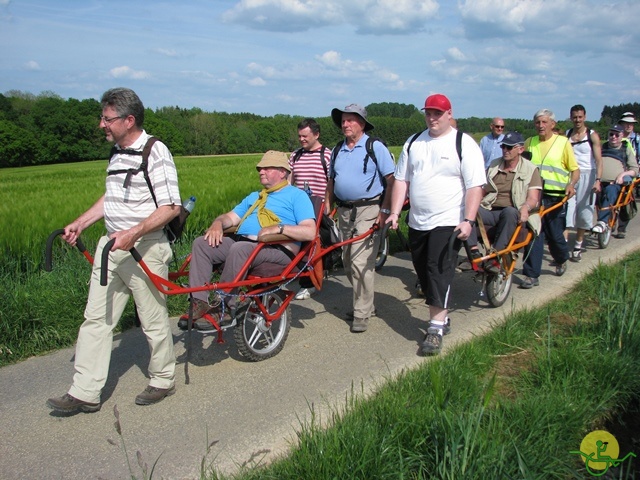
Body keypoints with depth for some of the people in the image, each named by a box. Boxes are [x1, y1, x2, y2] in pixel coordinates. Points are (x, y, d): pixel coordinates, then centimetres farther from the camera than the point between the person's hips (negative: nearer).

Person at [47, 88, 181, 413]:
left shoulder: (155, 152, -14)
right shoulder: (117, 152, 12)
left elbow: (171, 206, -20)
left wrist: (133, 233, -28)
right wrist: (80, 223, 16)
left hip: (145, 248, -8)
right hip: (111, 245, 8)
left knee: (154, 320, 6)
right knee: (96, 318, 8)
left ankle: (163, 380, 26)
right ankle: (85, 393, 16)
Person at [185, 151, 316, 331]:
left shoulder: (296, 195, 8)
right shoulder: (254, 197, 33)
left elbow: (310, 232, -6)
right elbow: (231, 217, 25)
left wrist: (279, 228, -18)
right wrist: (218, 223, 1)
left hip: (277, 249, -7)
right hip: (241, 241, 8)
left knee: (239, 249, -37)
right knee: (201, 243, -13)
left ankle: (222, 309, -27)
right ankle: (200, 304, -18)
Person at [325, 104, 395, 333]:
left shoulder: (376, 147, -6)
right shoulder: (338, 150, 13)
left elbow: (392, 181, -9)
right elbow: (331, 181, 19)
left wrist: (385, 211, -15)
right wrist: (327, 207, 9)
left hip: (368, 210, -7)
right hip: (344, 211, 7)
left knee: (361, 262, -12)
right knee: (347, 262, 12)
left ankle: (362, 314, -1)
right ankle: (364, 303, 29)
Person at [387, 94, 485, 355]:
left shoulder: (464, 144, -5)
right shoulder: (413, 143, 12)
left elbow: (475, 186, -11)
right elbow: (401, 180, 10)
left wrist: (468, 220, -20)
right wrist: (394, 213, 2)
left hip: (448, 223, -6)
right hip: (417, 223, 6)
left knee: (439, 272, -11)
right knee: (423, 272, 11)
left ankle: (436, 328, -6)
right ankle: (441, 318, 26)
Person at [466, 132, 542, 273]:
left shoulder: (530, 170, 6)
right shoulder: (494, 165, 19)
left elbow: (533, 199, -5)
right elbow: (484, 190, 20)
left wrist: (526, 207, -30)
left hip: (513, 214, -3)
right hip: (490, 211, 4)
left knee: (510, 211, -40)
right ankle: (474, 252, -34)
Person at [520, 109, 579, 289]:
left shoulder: (563, 142, 3)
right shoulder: (529, 143, 9)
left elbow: (575, 169, 4)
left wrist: (571, 184, -15)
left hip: (555, 197, -1)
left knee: (555, 235, 8)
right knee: (533, 235, -5)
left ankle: (561, 259, 39)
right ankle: (532, 275, 1)